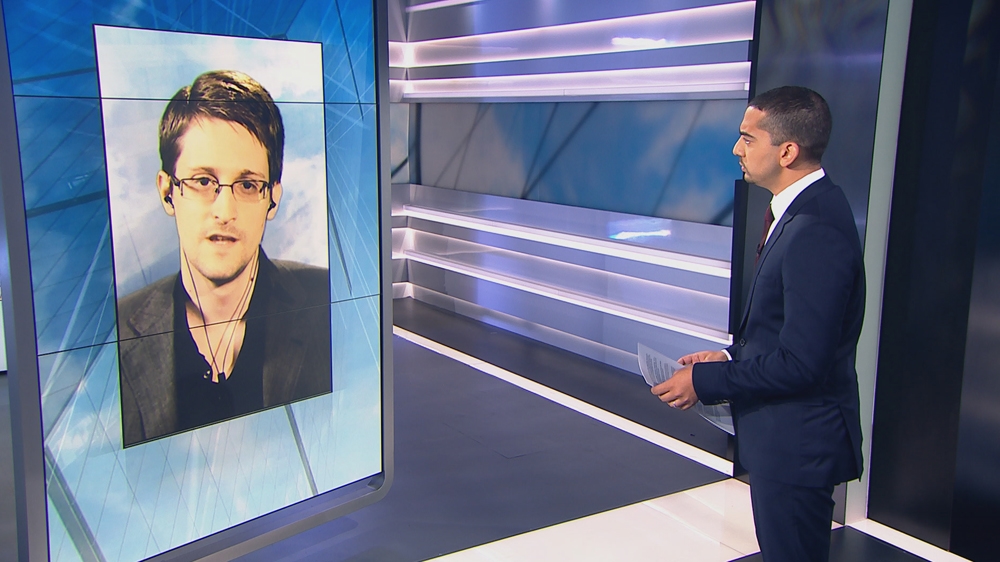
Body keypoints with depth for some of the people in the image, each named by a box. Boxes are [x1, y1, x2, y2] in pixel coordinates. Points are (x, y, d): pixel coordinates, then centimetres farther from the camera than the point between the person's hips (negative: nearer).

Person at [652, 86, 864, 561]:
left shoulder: (814, 232, -27)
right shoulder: (806, 209, 6)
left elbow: (801, 362, -27)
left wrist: (705, 382, -18)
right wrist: (732, 355, 5)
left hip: (797, 442, -10)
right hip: (785, 436, 10)